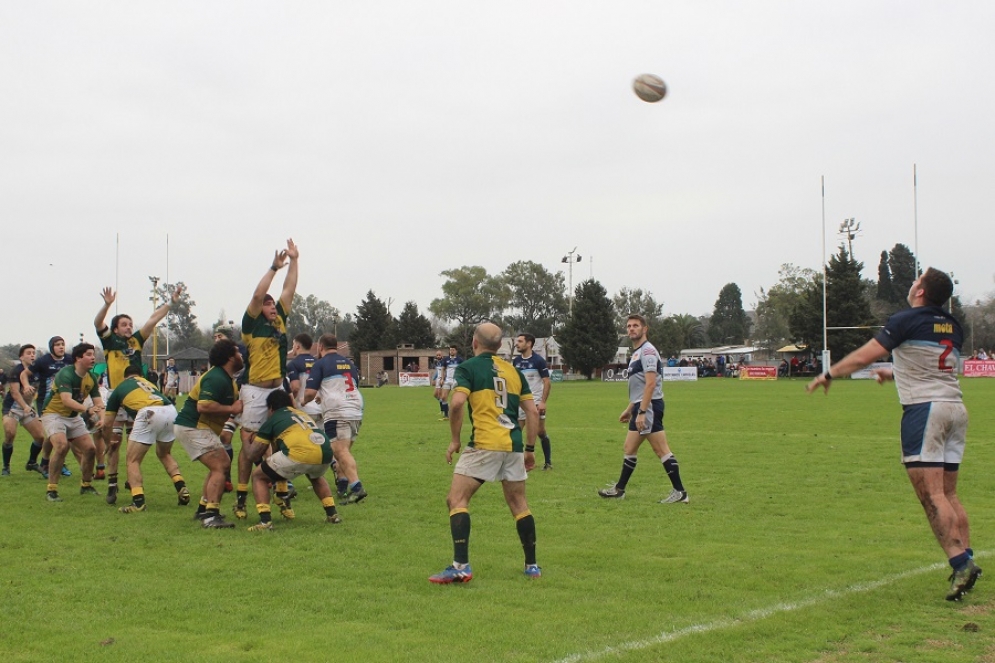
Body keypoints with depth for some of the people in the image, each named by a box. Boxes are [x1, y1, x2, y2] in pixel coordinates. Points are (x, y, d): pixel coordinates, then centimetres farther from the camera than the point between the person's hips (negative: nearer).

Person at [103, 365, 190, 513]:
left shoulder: (119, 388, 26)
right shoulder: (148, 383, 36)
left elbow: (107, 424, 27)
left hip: (149, 414, -5)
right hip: (171, 411, 5)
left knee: (133, 459, 10)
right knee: (164, 454, 30)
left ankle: (138, 501, -5)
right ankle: (182, 488, 17)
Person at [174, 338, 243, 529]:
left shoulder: (226, 378, 15)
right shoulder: (216, 379, -20)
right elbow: (203, 406, -29)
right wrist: (232, 408, -22)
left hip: (198, 427, 11)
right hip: (192, 428, -11)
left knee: (223, 464, 18)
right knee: (219, 467, -17)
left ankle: (204, 509, 23)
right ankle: (210, 516, -24)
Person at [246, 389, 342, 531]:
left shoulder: (273, 419, 20)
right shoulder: (302, 413, 35)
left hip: (299, 453, -5)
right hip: (325, 455, 5)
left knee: (258, 477, 17)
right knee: (316, 477, 41)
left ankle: (265, 520, 2)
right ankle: (332, 514, 28)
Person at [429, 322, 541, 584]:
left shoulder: (468, 368, 1)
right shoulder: (513, 370, 16)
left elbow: (457, 403, -15)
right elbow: (532, 411, 13)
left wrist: (455, 440, -4)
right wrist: (530, 448, 19)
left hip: (484, 444, -5)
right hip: (513, 444, 5)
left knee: (457, 500, 0)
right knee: (519, 504, 17)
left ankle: (461, 566, -13)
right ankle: (532, 565, 21)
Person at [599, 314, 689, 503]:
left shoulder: (647, 351, -12)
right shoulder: (637, 352, 19)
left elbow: (651, 383, -20)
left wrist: (642, 411, -24)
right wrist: (630, 409, 26)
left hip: (649, 407, -10)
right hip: (640, 407, 10)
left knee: (661, 450, -9)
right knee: (629, 449, 14)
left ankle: (680, 492, -6)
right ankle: (619, 490, 22)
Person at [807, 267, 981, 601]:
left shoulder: (907, 320, -7)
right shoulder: (953, 327, 14)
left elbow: (864, 357, -5)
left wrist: (829, 375, 9)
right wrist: (895, 373, 43)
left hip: (924, 408, -7)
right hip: (955, 408, 7)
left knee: (931, 495, -9)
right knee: (948, 494, 11)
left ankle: (960, 563, -17)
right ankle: (966, 559, 5)